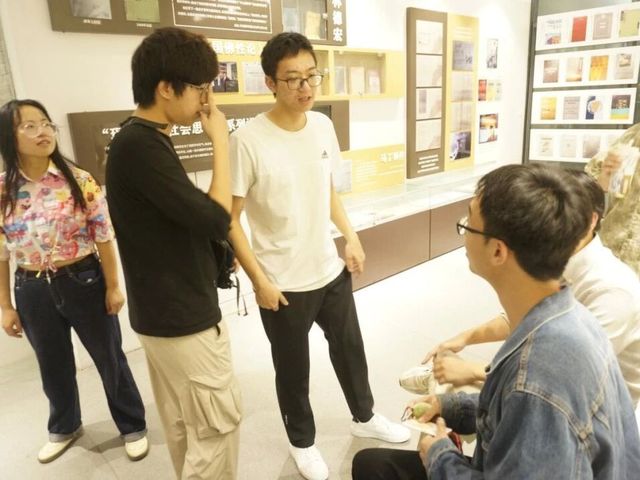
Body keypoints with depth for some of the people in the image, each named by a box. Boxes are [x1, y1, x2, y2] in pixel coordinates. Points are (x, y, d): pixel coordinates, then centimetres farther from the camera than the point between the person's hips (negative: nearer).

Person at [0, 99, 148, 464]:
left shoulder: (79, 181, -11)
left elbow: (103, 237, -7)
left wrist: (113, 286, -7)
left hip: (83, 282, -2)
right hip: (33, 292, 3)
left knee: (110, 359, 11)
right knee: (53, 367, 21)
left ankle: (133, 426, 34)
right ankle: (64, 428, 48)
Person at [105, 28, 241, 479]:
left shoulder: (141, 139, 8)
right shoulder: (140, 146, -23)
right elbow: (214, 219, -24)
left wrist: (215, 252, 5)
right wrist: (221, 141, -17)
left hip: (163, 310, 10)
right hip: (183, 316, -10)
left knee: (184, 424, 23)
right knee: (220, 422, 7)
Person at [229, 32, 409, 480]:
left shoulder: (323, 125, -1)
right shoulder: (248, 141, -19)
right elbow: (228, 219, -14)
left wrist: (351, 237, 4)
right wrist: (260, 280, -16)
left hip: (332, 270, 6)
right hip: (284, 284, -5)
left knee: (350, 349, 23)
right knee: (293, 371, 15)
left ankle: (365, 417, 50)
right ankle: (303, 442, 42)